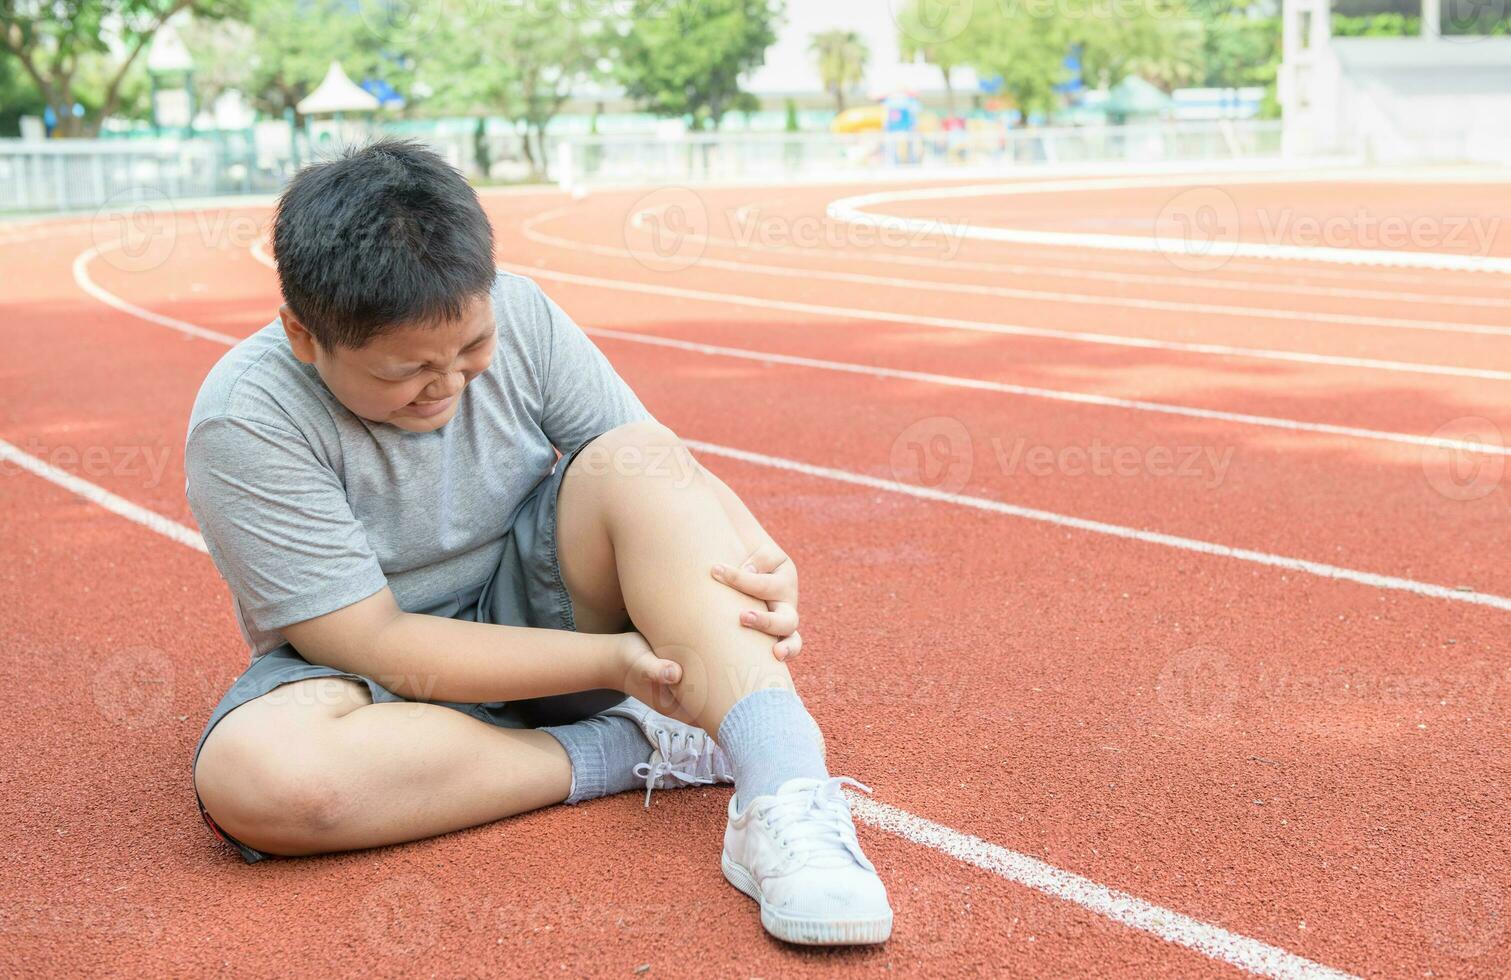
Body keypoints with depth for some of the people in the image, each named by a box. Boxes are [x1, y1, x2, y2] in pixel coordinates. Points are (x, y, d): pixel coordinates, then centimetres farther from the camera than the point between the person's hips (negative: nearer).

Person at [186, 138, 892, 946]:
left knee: (639, 458, -25)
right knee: (252, 774, -37)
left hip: (529, 606, 3)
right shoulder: (243, 425, -22)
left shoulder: (518, 316, -11)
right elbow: (375, 644, -23)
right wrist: (613, 660, -28)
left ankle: (783, 796, -40)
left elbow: (680, 479, -7)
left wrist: (763, 563, -29)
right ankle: (624, 753, -23)